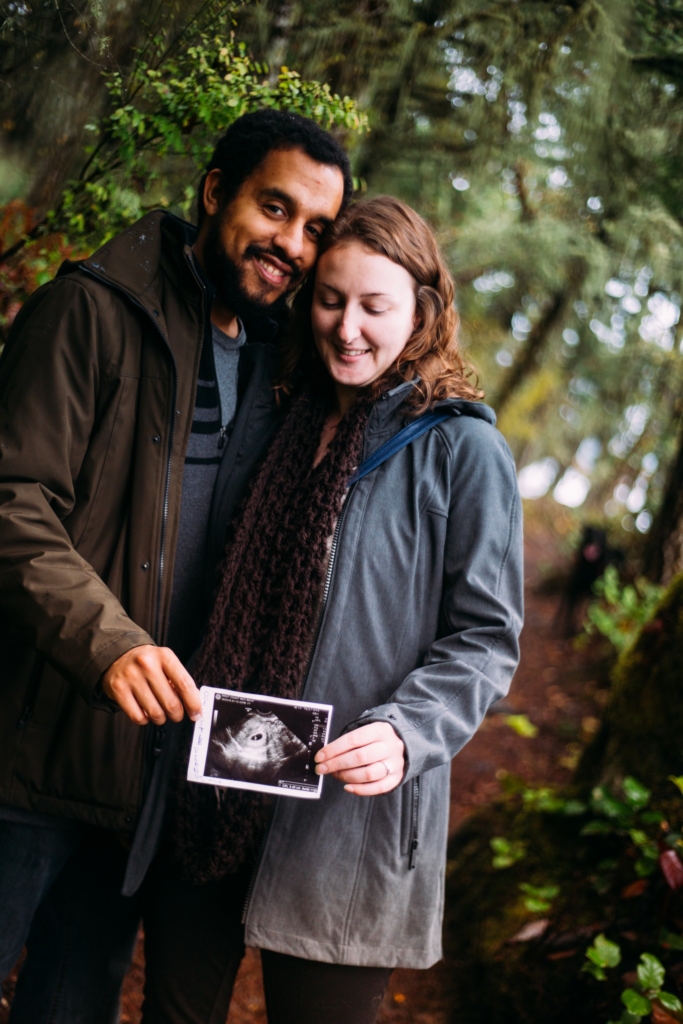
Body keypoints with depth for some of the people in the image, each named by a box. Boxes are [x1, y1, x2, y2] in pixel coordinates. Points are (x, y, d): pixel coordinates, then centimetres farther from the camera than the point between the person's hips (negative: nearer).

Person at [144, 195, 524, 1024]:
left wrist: (405, 734, -23)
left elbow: (485, 638, -7)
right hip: (212, 799, 6)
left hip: (348, 815, -5)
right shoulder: (292, 422, 11)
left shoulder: (462, 451, -7)